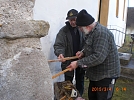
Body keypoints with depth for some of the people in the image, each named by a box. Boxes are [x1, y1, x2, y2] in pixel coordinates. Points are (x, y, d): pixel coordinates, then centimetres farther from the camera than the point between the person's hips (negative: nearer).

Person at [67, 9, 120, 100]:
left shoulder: (101, 33, -25)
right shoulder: (92, 32, 7)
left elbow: (98, 57, -32)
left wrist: (78, 63, -26)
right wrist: (83, 53, 0)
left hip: (106, 75, -9)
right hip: (95, 73, 10)